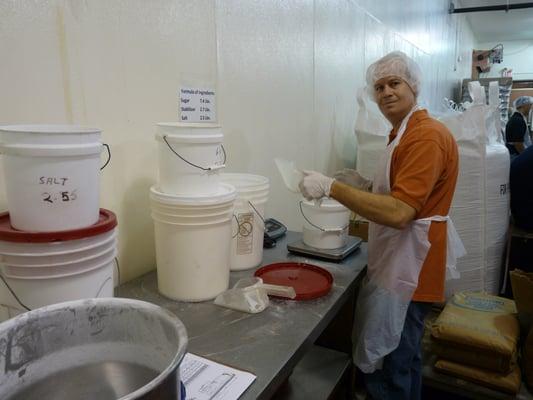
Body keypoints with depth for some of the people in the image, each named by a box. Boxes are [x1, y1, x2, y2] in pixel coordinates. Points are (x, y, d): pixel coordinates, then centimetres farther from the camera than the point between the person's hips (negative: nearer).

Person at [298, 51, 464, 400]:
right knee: (403, 359, 24)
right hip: (396, 262, 10)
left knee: (387, 370, 2)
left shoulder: (426, 135, -19)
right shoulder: (404, 132, 13)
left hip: (408, 267, -10)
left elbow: (399, 213, -28)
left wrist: (331, 187, -27)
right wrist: (364, 185, 5)